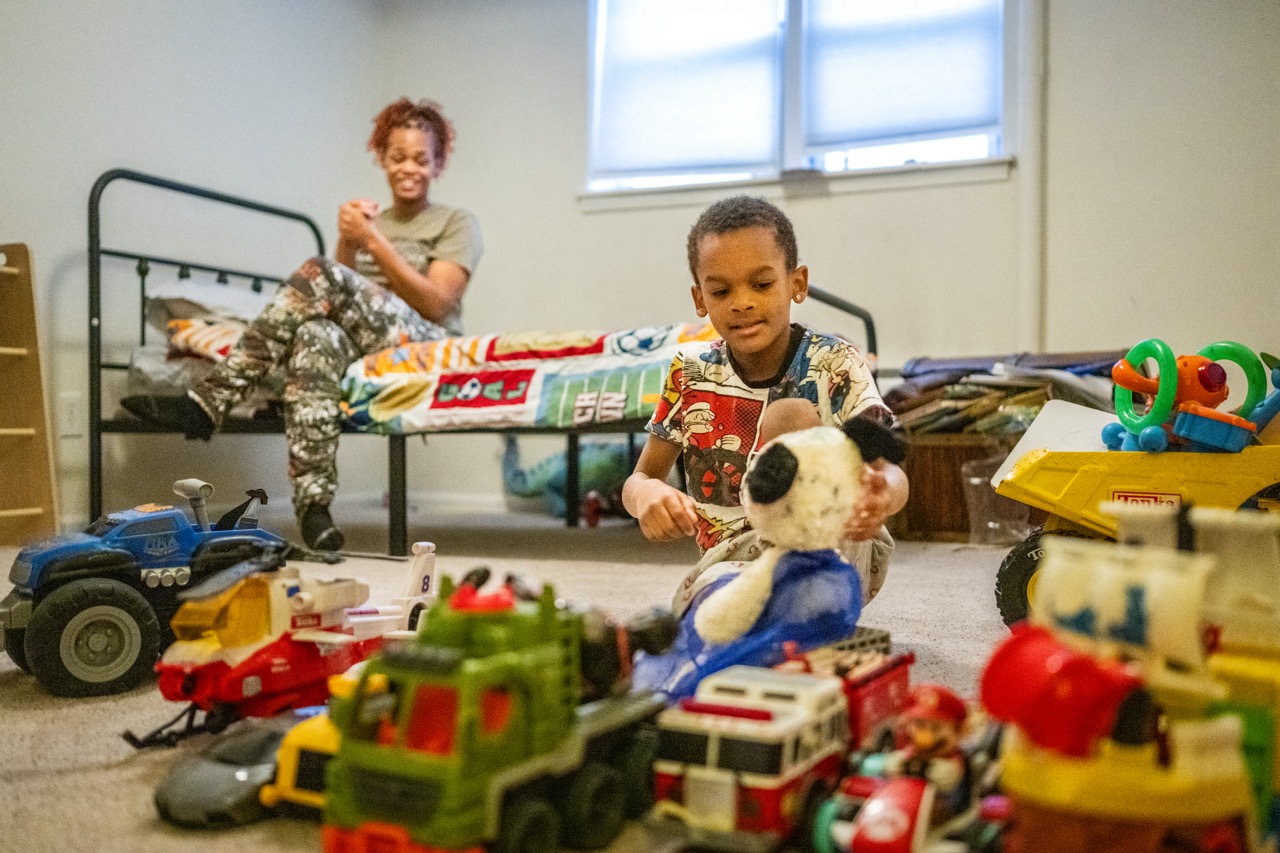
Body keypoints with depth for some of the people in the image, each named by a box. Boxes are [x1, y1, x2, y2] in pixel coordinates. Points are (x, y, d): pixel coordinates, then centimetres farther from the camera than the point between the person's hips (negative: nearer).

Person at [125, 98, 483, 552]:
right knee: (317, 335, -35)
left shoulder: (457, 224, 11)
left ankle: (208, 403, -28)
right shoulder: (370, 221, 25)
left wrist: (374, 242, -10)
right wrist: (347, 243, -5)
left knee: (320, 274, -26)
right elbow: (340, 303, 12)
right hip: (368, 350, 4)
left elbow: (435, 304, -5)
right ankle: (314, 503, -42)